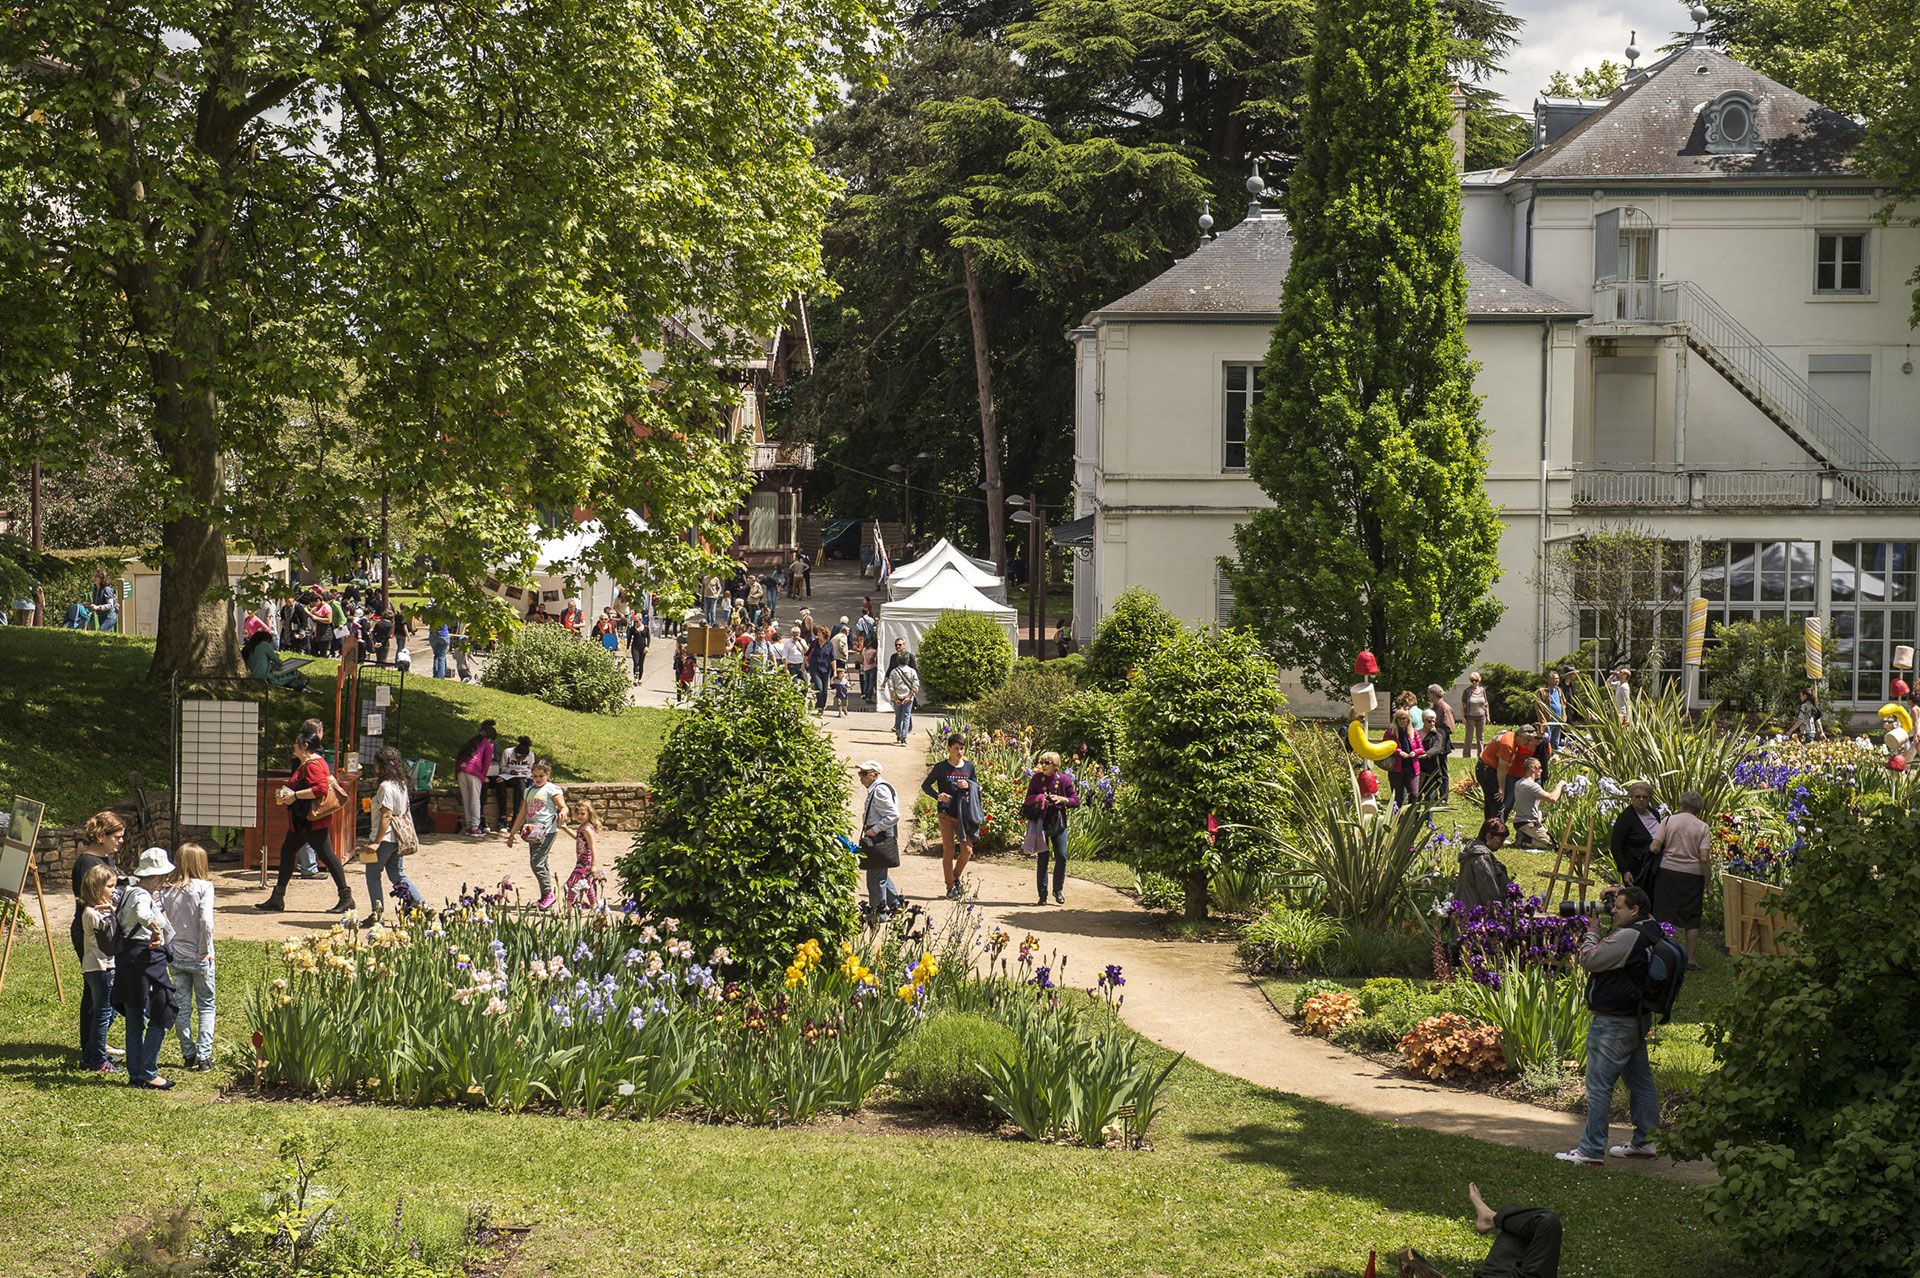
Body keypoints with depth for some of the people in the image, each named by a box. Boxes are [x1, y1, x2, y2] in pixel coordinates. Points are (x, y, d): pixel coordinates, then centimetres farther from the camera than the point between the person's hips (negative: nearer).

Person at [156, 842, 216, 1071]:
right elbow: (206, 920, -21)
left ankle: (188, 1055, 16)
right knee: (206, 1007, 9)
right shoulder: (204, 887, -11)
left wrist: (165, 944, -2)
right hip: (199, 958, -3)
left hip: (174, 956, 3)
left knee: (182, 1007, 12)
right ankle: (204, 1056, 2)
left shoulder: (166, 889, -1)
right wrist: (205, 951, -11)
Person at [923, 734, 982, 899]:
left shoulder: (969, 766, 7)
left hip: (963, 815, 3)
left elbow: (977, 787, 16)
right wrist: (937, 796, -14)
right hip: (946, 814, -3)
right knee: (949, 851, -2)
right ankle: (951, 886, 8)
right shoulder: (941, 767, -2)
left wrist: (968, 786, -8)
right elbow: (925, 785, 5)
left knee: (967, 850, -1)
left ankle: (956, 877, 25)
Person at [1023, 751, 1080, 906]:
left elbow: (1076, 800, 2)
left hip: (1058, 822, 0)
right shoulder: (1036, 779, 0)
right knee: (1043, 858, -2)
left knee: (1061, 856, -7)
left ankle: (1058, 890, 14)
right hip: (1040, 822, 0)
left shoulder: (1064, 780, -2)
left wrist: (1062, 799, -16)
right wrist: (1041, 799, -16)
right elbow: (1029, 799, 4)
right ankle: (1042, 895, 6)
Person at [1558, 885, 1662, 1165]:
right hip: (1638, 1019, 10)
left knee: (1599, 1086, -5)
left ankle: (1591, 1150, -3)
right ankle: (1645, 1142, 26)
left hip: (1614, 1023, -10)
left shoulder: (1627, 937, -22)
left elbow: (1589, 960, -17)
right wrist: (1620, 893, 13)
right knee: (1640, 1079, 17)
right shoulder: (1650, 931, 6)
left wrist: (1592, 928, -3)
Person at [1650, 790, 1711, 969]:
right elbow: (1704, 858, -9)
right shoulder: (1703, 828, -1)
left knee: (1664, 916, 5)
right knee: (1692, 919, 9)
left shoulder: (1669, 821, 0)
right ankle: (1690, 959, 9)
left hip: (1668, 869, 0)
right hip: (1693, 874, 0)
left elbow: (1654, 848, -7)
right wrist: (1708, 884, -2)